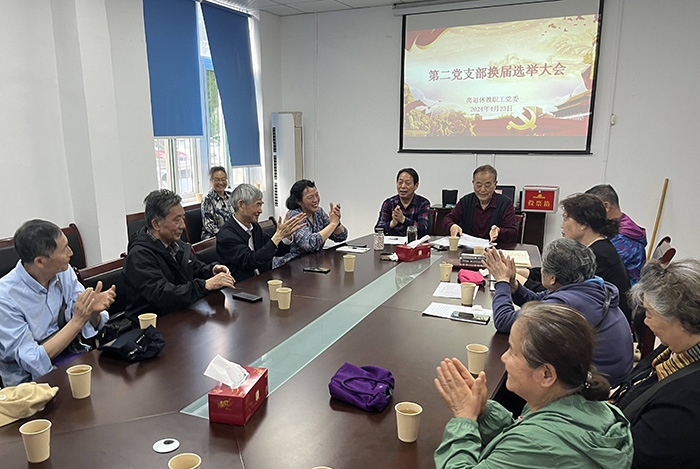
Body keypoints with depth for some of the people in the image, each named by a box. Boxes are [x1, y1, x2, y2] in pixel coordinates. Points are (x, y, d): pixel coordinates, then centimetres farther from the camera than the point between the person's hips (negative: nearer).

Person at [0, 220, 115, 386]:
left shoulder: (64, 272, -2)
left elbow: (90, 328, 3)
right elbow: (33, 363, -21)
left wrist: (94, 311, -20)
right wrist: (77, 321, -27)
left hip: (72, 353, 6)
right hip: (32, 379, -6)